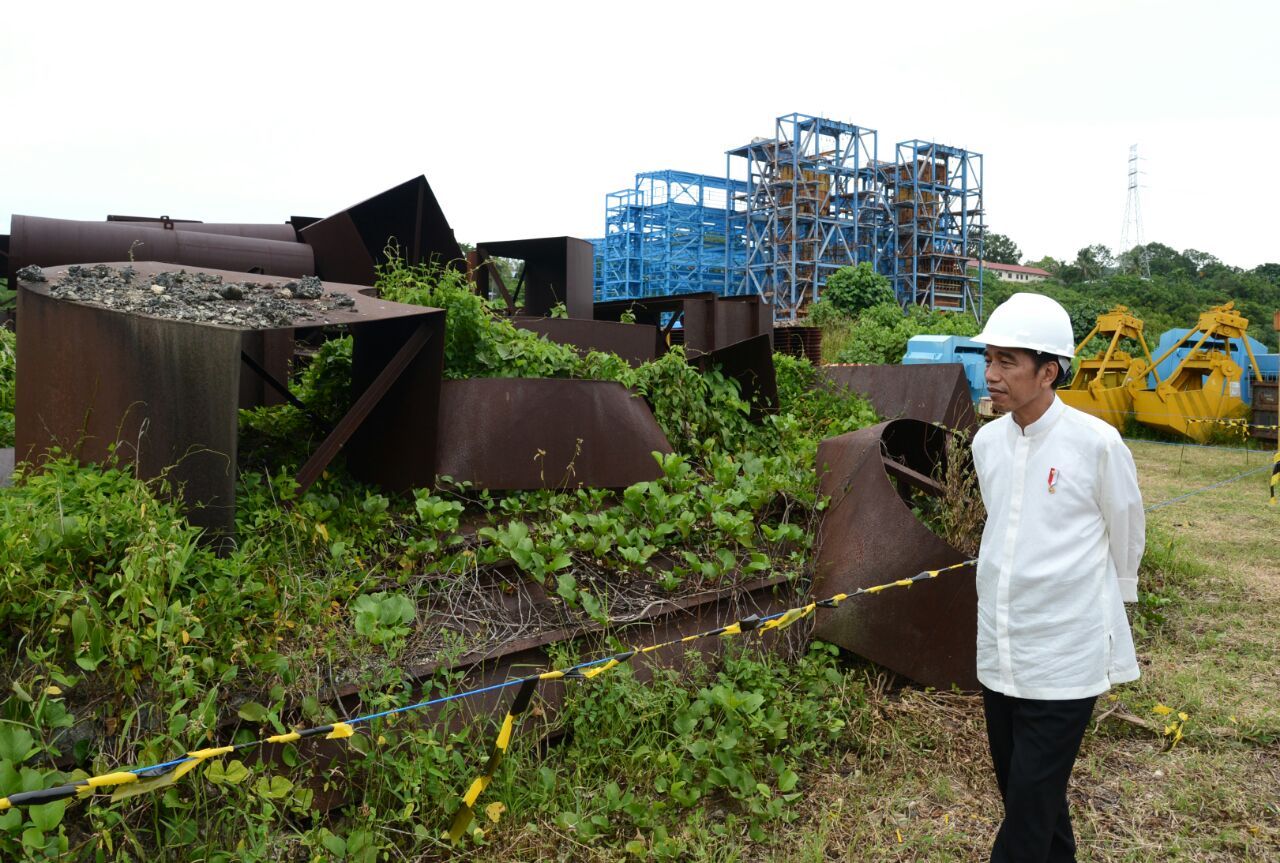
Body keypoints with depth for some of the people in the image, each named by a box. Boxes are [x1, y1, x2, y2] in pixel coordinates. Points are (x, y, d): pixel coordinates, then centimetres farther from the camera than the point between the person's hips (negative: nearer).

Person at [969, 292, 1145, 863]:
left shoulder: (1096, 443, -14)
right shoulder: (986, 442, 1)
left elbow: (1126, 536, 1)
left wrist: (1106, 602, 14)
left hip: (1064, 654, -5)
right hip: (998, 649, 5)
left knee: (1032, 801, 0)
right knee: (1017, 787, 17)